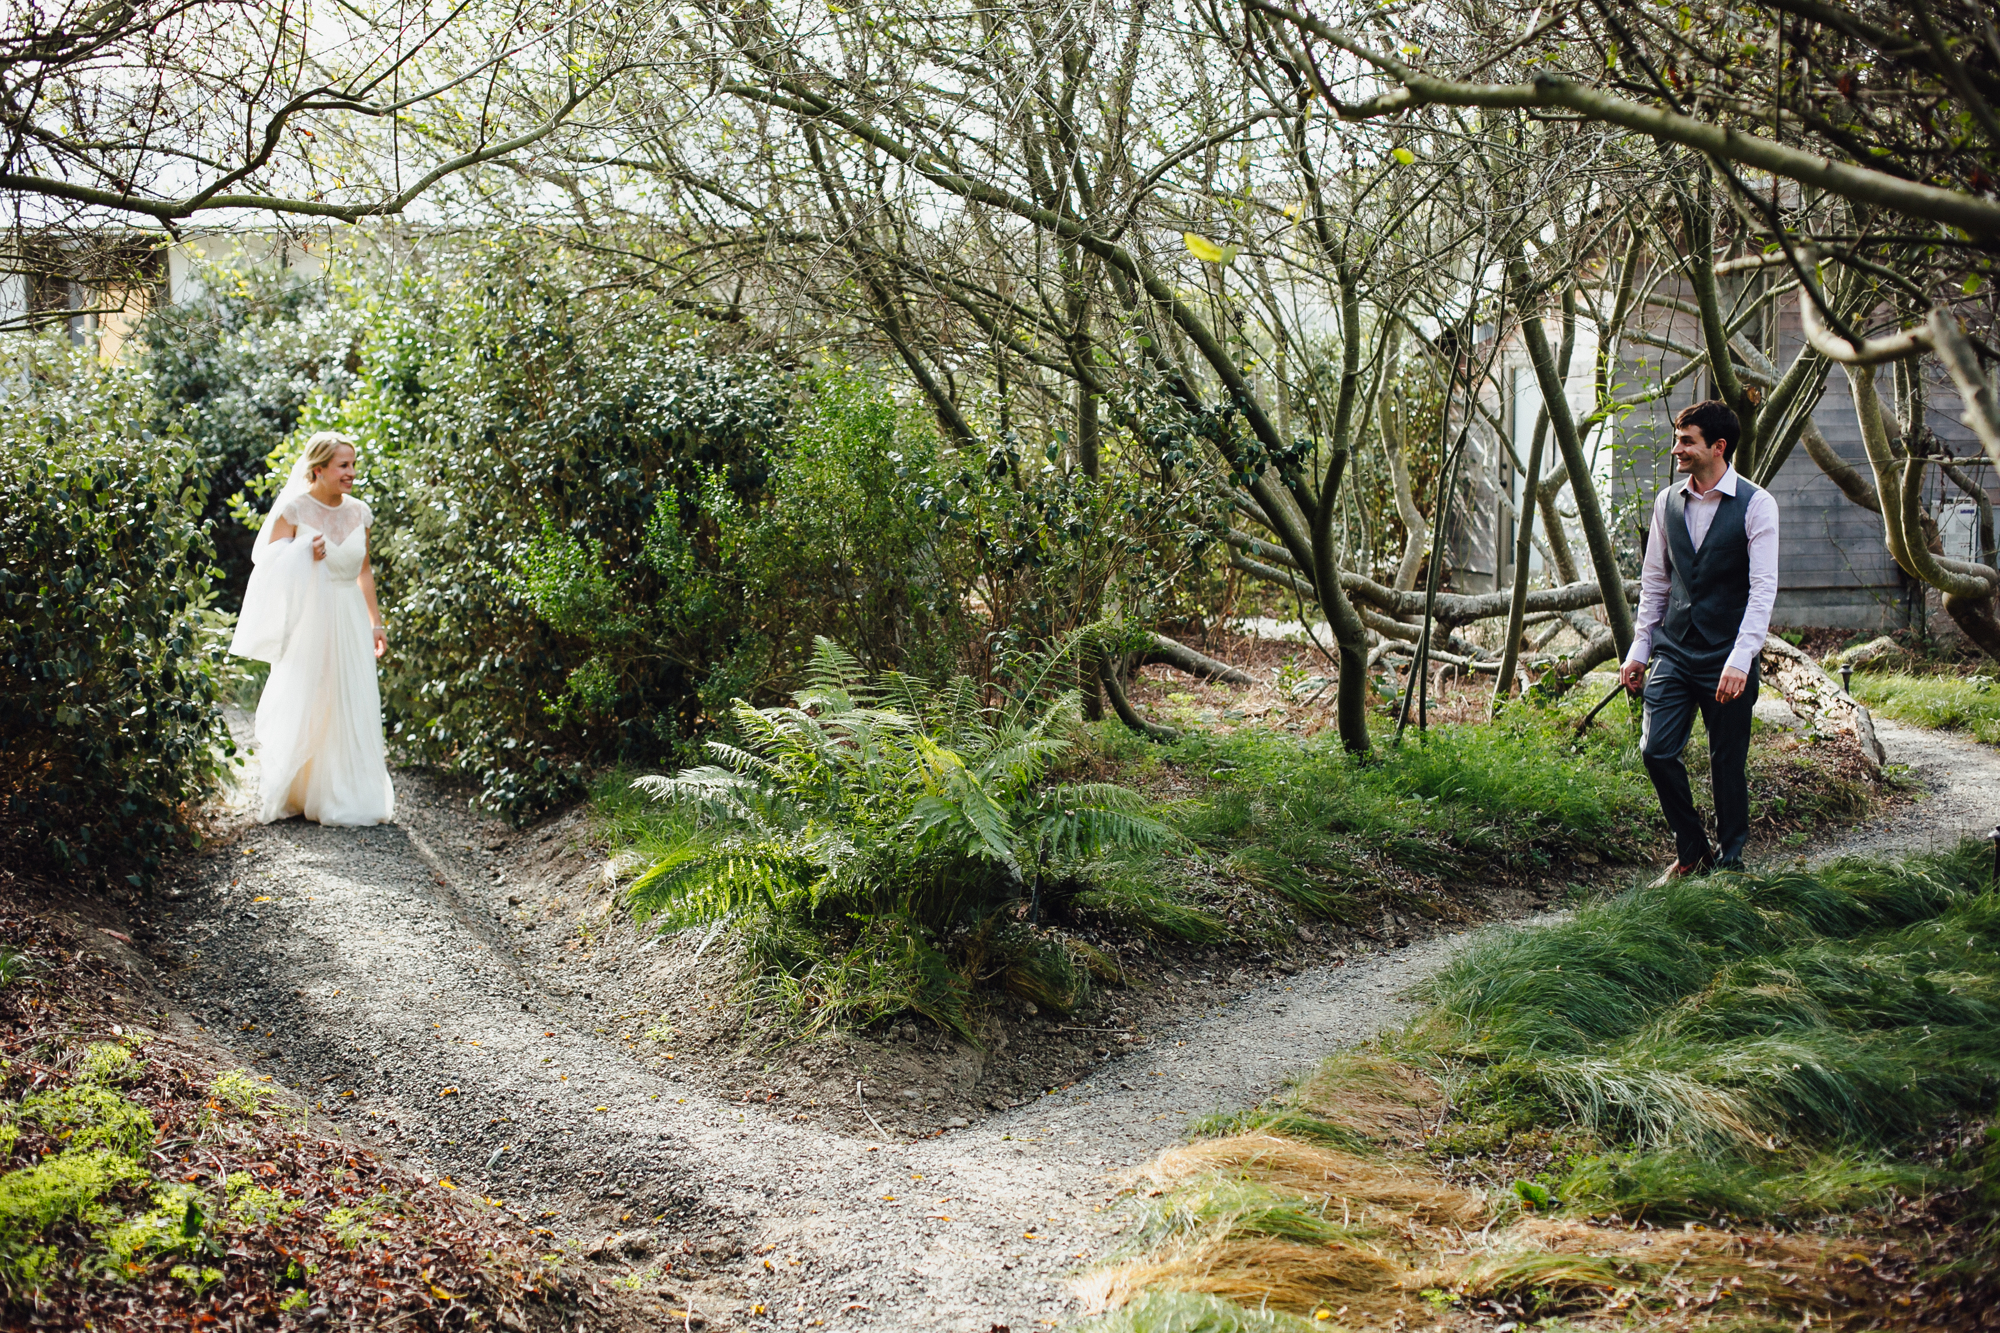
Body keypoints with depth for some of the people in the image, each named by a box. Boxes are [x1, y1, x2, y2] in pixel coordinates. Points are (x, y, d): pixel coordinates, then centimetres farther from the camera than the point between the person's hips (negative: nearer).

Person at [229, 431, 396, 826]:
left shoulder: (359, 513, 7)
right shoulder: (293, 510, -6)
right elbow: (269, 567, -4)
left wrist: (375, 622, 14)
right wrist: (303, 556, -20)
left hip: (349, 621, 4)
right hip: (306, 619, -4)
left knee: (352, 707, 2)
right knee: (302, 707, -1)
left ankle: (348, 795, 11)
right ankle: (288, 794, 14)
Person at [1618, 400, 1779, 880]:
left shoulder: (1756, 504, -8)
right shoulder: (1667, 502, 7)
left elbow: (1763, 587, -13)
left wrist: (1740, 660, -22)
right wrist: (1640, 649, 10)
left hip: (1726, 660, -4)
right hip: (1673, 651, 4)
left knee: (1727, 763, 4)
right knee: (1656, 750, -5)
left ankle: (1728, 862, 21)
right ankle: (1690, 850, 15)